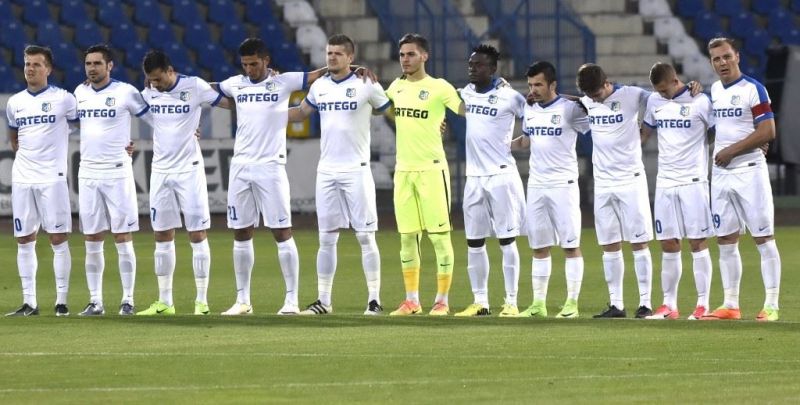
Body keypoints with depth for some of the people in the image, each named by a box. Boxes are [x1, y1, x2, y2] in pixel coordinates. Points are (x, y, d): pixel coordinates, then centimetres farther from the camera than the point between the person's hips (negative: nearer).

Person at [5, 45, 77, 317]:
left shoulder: (63, 99, -3)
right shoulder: (15, 103, 10)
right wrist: (23, 154, 13)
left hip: (52, 177, -4)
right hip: (22, 179, 4)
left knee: (58, 238, -5)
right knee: (24, 241, 4)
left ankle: (62, 301, 0)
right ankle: (29, 302, 8)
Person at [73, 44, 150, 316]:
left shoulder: (125, 92, -6)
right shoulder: (80, 93, 9)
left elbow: (154, 118, 1)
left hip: (117, 173, -5)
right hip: (87, 173, 5)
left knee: (123, 238, -3)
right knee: (92, 241, 4)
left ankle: (127, 300, 1)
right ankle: (95, 301, 8)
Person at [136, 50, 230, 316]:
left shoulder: (194, 87, -9)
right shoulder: (148, 94, 3)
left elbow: (229, 103, -3)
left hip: (189, 170, -5)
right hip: (160, 171, 5)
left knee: (197, 235, -3)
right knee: (162, 237, 6)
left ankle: (202, 301, 0)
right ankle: (165, 302, 12)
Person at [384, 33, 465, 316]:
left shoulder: (439, 88, -6)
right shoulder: (397, 87, 11)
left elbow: (469, 112, -9)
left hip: (432, 168, -6)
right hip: (403, 170, 6)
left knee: (439, 236, -3)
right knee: (407, 237, 7)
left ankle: (442, 301, 1)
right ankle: (411, 300, 13)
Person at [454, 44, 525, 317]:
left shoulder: (509, 97, -9)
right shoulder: (466, 93, 8)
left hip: (501, 175, -6)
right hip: (474, 177, 6)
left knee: (507, 239, -2)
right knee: (474, 241, 7)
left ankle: (511, 303, 1)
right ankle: (480, 303, 13)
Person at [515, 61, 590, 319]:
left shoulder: (569, 109, -8)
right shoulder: (529, 109, 11)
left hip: (563, 184, -6)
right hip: (536, 186, 6)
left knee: (570, 245, -3)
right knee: (539, 247, 8)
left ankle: (572, 303, 1)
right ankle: (539, 304, 11)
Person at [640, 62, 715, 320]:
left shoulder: (699, 102, -7)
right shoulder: (654, 101, 9)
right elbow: (645, 132, 23)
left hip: (693, 181, -5)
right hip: (664, 183, 5)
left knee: (697, 242, -4)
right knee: (668, 245, 6)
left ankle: (703, 305, -1)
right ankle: (669, 306, 11)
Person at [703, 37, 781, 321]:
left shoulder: (753, 89, -9)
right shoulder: (714, 91, 12)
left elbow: (767, 132, -15)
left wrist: (731, 151, -14)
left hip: (749, 171, -7)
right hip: (721, 173, 7)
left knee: (764, 238, -5)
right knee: (726, 241, 7)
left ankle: (771, 306, -6)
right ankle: (730, 305, 11)